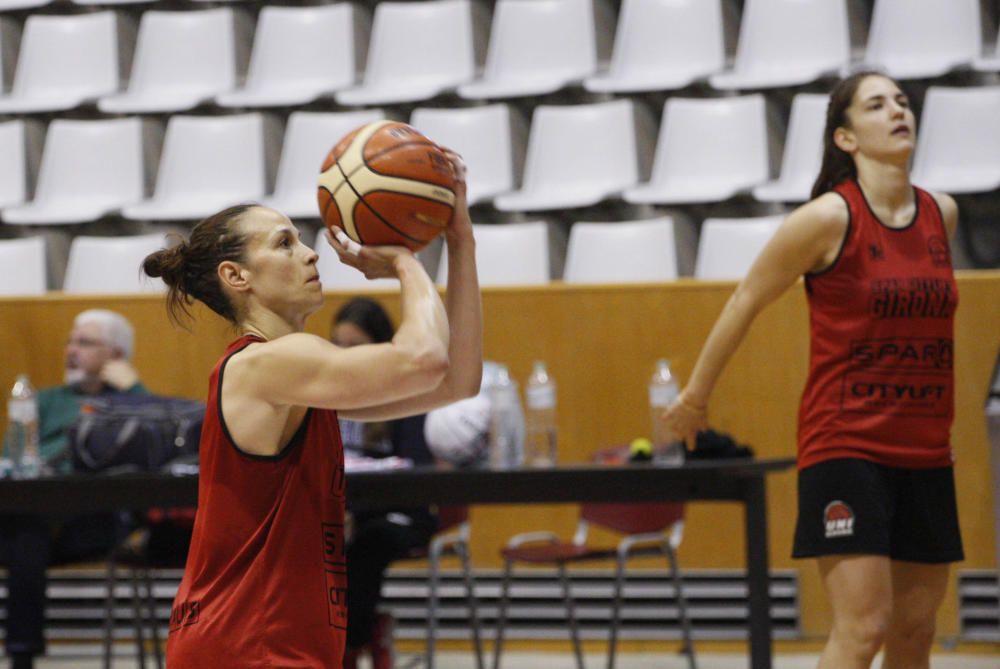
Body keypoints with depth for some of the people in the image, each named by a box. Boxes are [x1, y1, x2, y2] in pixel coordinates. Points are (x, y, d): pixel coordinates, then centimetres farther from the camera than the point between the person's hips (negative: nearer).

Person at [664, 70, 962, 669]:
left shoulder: (943, 214, 6)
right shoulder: (829, 218, -11)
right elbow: (746, 302, 0)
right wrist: (697, 395, 8)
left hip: (924, 452, 6)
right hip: (845, 444, -6)